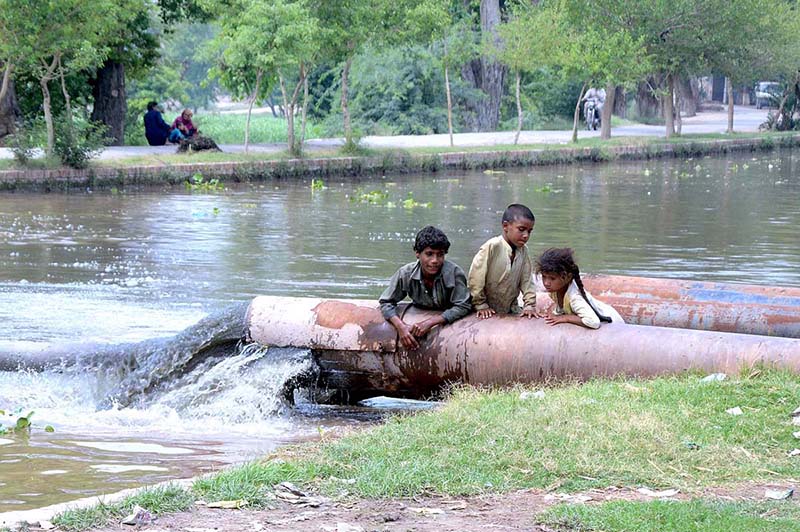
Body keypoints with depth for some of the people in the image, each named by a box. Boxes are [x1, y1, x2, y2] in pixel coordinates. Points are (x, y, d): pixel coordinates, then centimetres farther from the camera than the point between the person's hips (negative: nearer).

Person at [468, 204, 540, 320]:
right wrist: (481, 306, -10)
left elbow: (527, 280, 5)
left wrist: (530, 305, -4)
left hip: (511, 310, 5)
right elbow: (476, 278, -15)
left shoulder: (523, 250, -2)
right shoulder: (491, 247, -18)